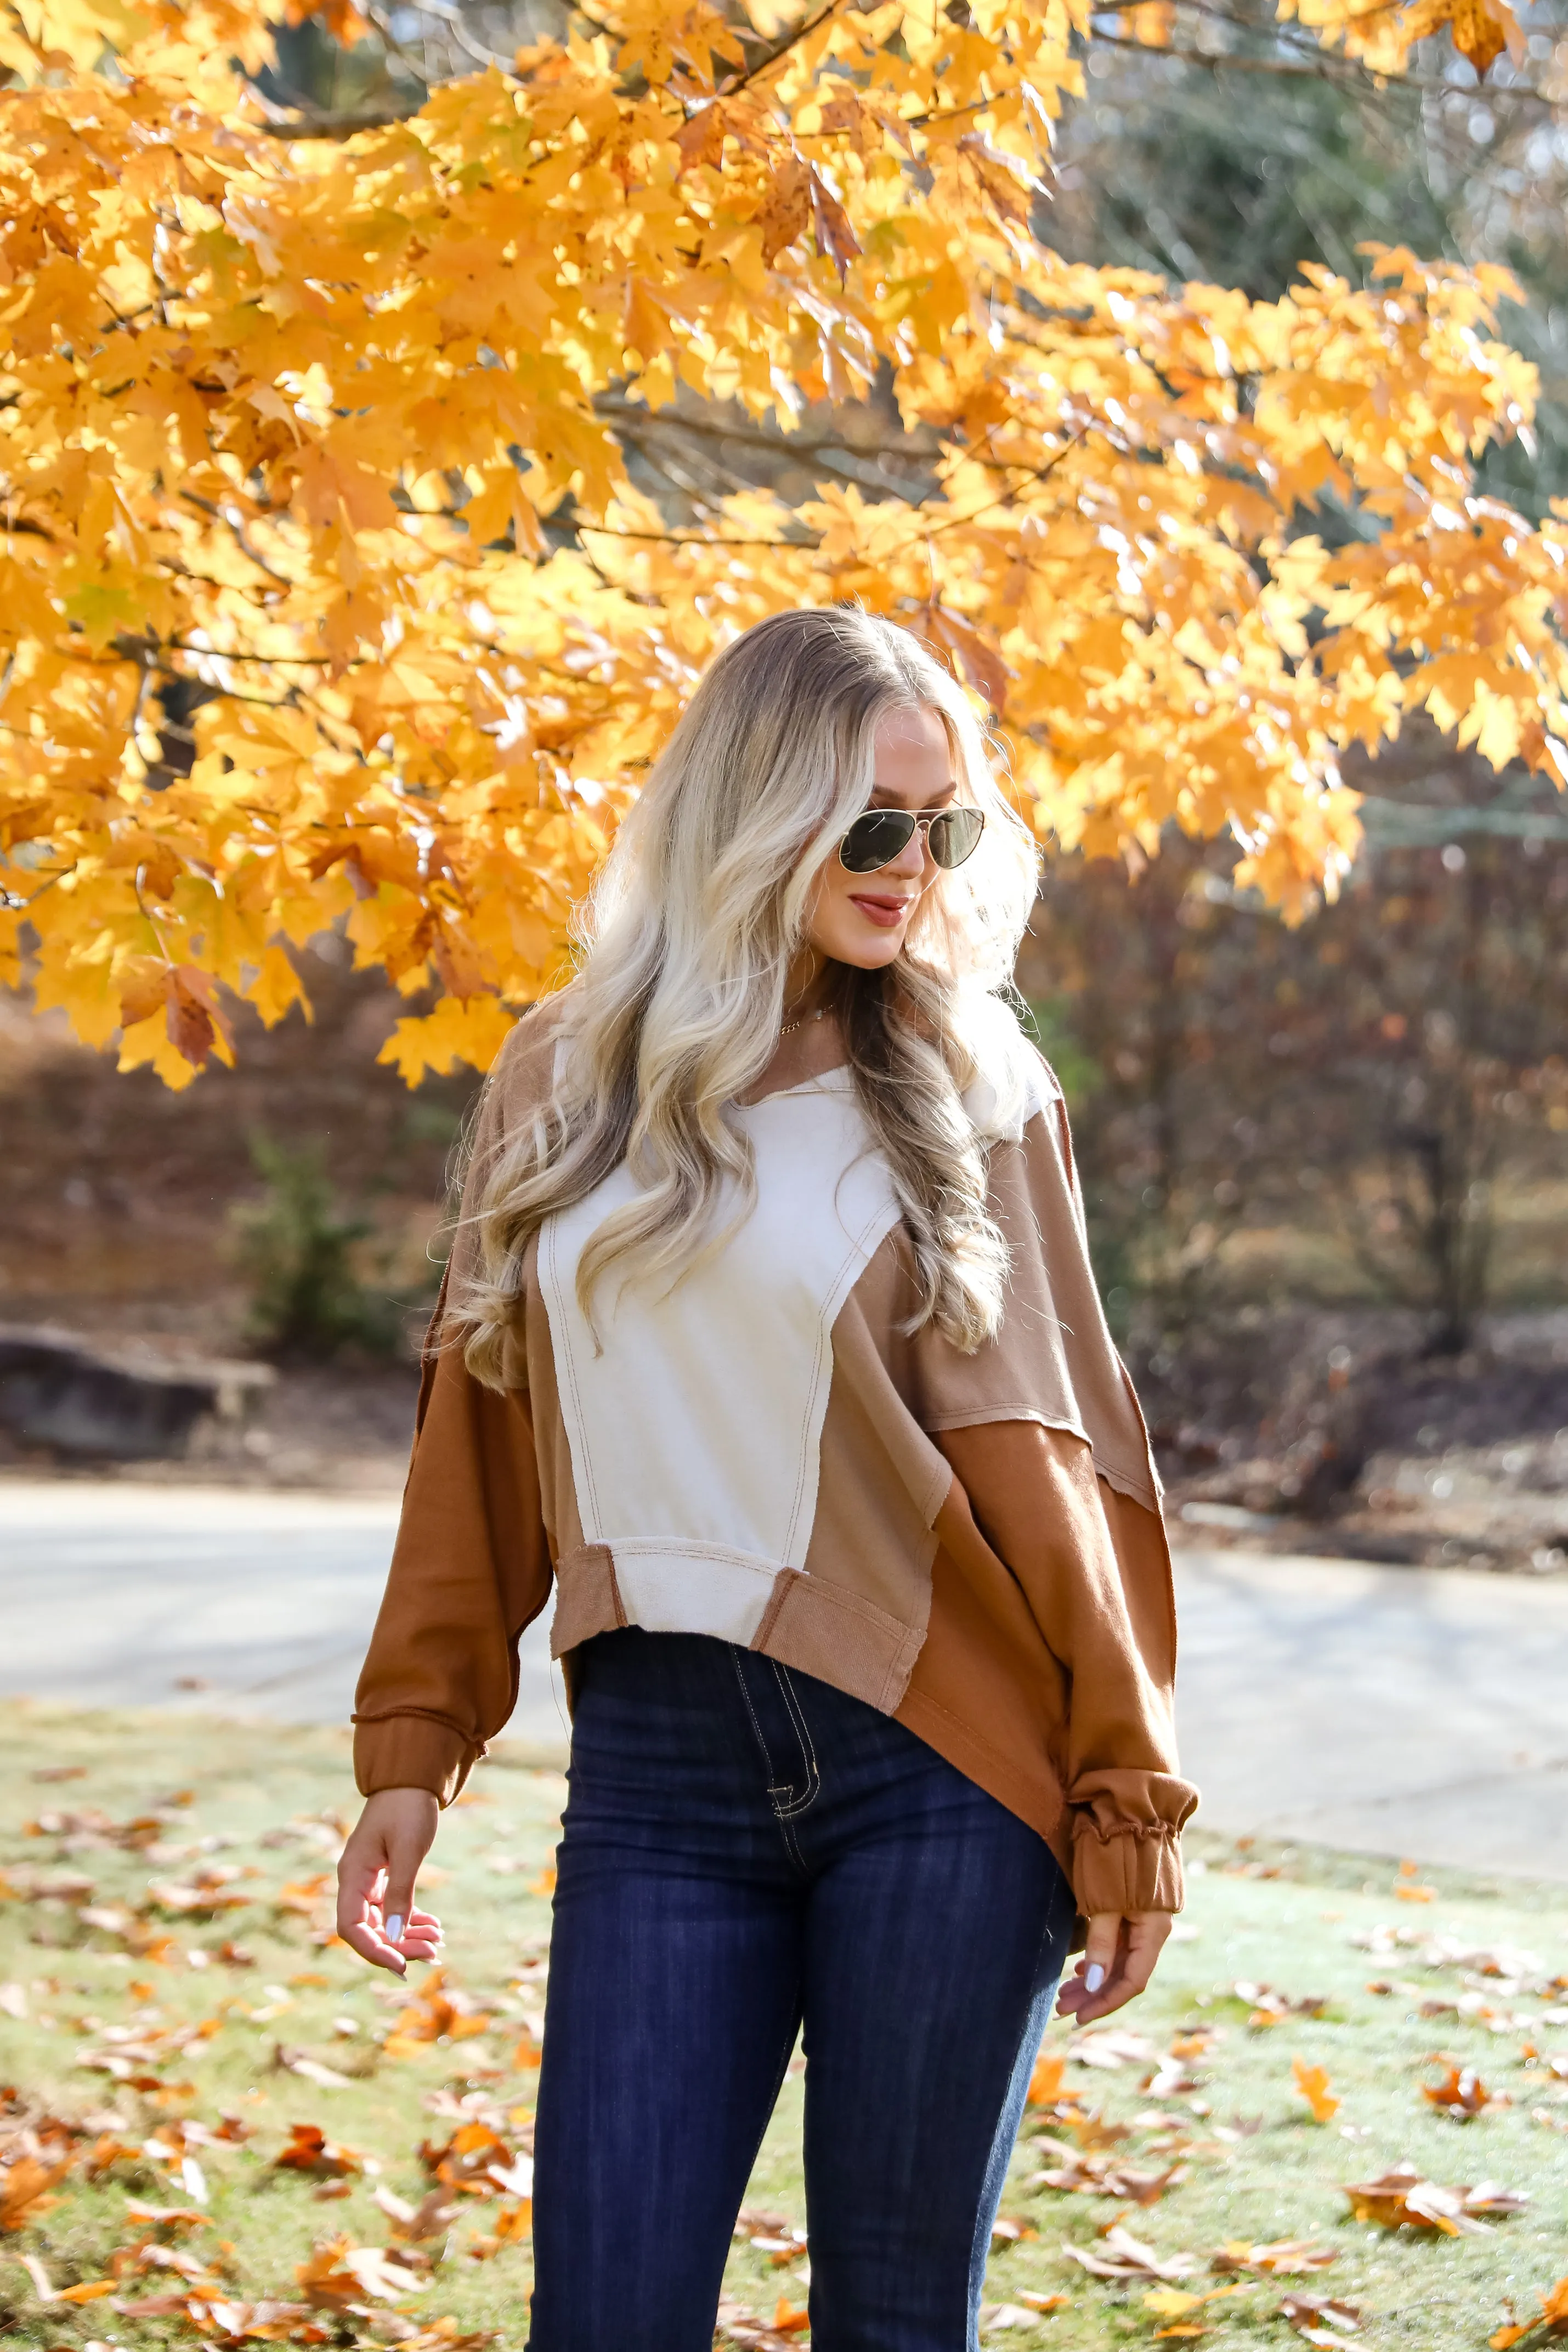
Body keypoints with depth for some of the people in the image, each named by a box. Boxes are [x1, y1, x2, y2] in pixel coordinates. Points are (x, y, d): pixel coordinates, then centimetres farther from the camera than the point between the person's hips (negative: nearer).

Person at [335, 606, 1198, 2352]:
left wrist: (1124, 1804, -1)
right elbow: (485, 1426, 12)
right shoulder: (559, 1078, 8)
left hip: (934, 1764, -2)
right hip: (654, 1770, 2)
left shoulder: (968, 1086, 2)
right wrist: (412, 1749, 9)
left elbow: (1045, 1451, 0)